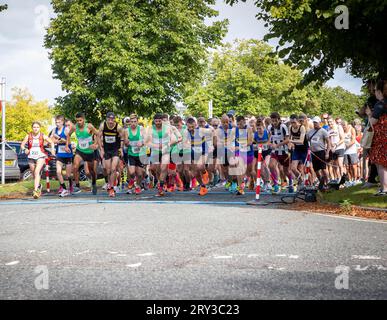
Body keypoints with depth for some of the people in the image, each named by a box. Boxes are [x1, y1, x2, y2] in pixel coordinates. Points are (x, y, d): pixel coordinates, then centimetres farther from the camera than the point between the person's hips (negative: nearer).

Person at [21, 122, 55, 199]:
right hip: (31, 157, 3)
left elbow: (51, 142, 8)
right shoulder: (28, 136, 0)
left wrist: (52, 149, -8)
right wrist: (24, 149, -20)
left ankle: (36, 190, -28)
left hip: (40, 156, -3)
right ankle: (39, 186, 42)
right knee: (33, 174, 14)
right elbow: (22, 145, 0)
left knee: (37, 172, -22)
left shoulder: (43, 136, -2)